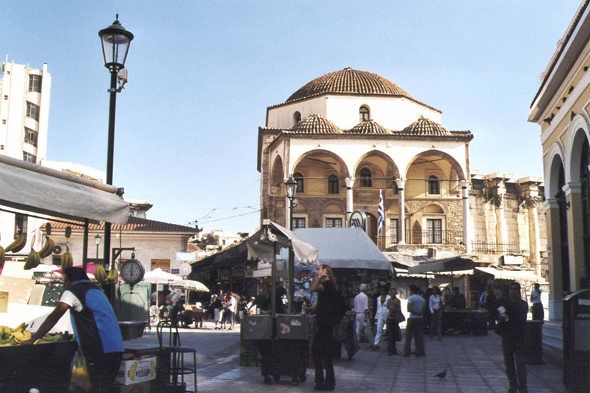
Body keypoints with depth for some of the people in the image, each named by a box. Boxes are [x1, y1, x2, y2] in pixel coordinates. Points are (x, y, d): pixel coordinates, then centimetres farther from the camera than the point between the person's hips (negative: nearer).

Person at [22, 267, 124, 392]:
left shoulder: (72, 292, 0)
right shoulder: (96, 289, 24)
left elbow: (53, 318, -2)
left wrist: (32, 340, 5)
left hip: (100, 351, -8)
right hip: (117, 348, 8)